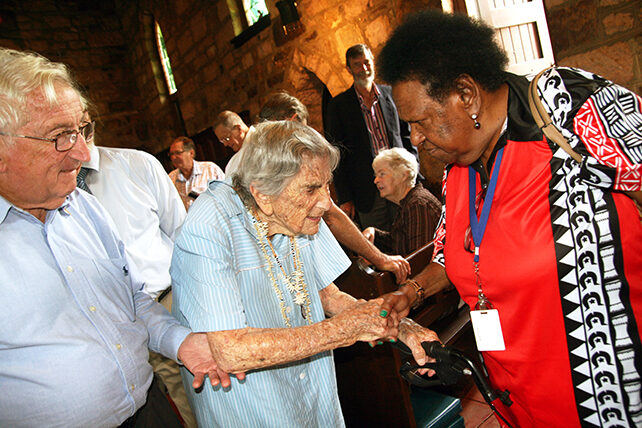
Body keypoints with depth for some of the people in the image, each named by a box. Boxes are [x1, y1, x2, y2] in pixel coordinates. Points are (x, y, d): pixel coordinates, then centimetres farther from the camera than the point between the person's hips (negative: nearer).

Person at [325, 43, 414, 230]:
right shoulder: (338, 105, 0)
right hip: (368, 192, -2)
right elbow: (336, 154, -1)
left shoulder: (391, 94, 7)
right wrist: (344, 198, -4)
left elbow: (407, 135, 13)